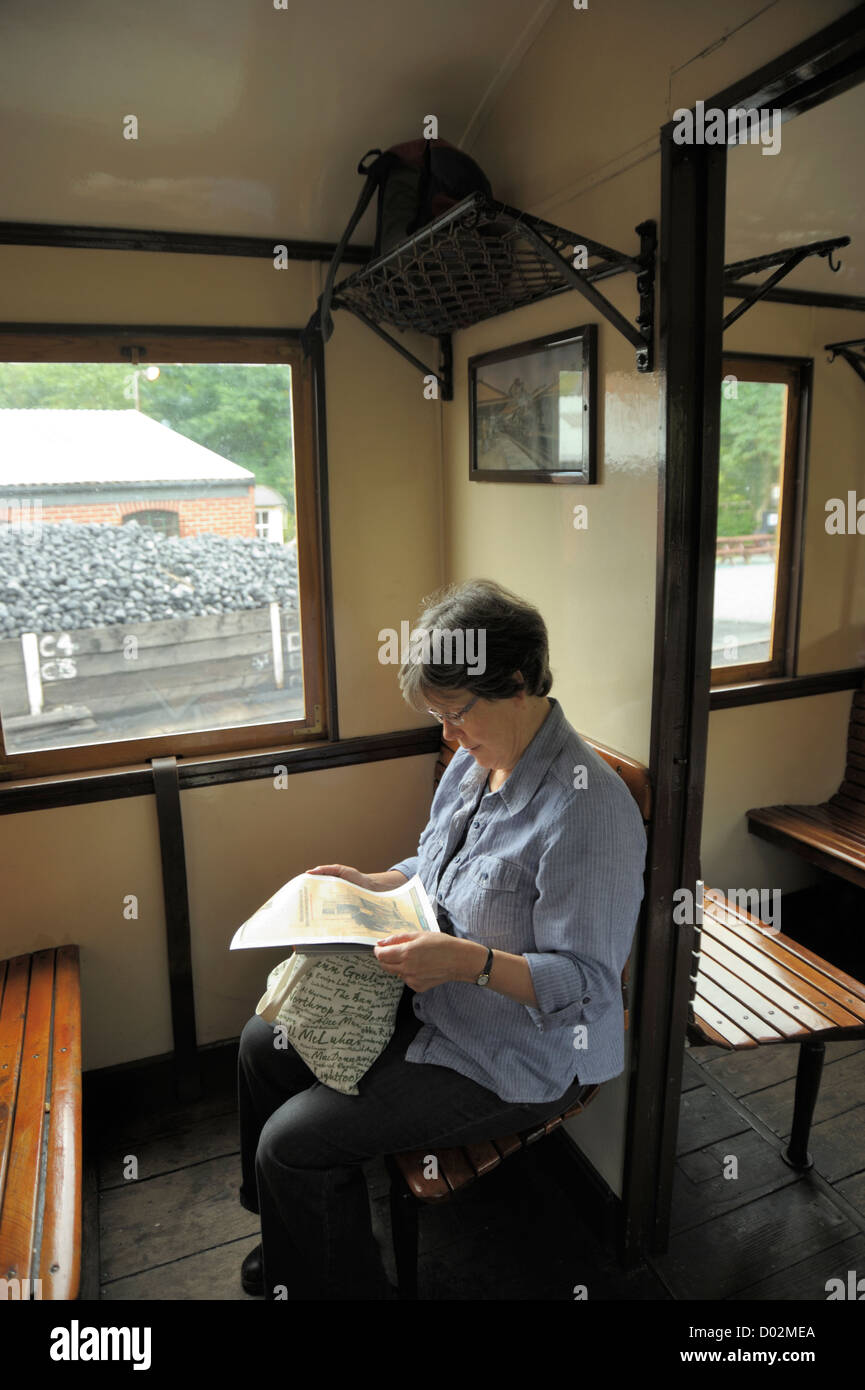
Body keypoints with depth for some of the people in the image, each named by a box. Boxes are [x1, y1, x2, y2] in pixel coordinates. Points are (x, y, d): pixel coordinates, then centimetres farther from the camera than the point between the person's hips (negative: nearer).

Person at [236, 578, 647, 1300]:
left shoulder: (587, 807, -28)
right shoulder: (475, 759, 0)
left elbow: (588, 983, -26)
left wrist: (472, 961, -37)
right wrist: (371, 884, -1)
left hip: (516, 1058, -9)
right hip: (431, 1002, 9)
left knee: (294, 1142, -12)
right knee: (264, 1043, 13)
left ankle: (333, 1282, 21)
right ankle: (291, 1243, 35)